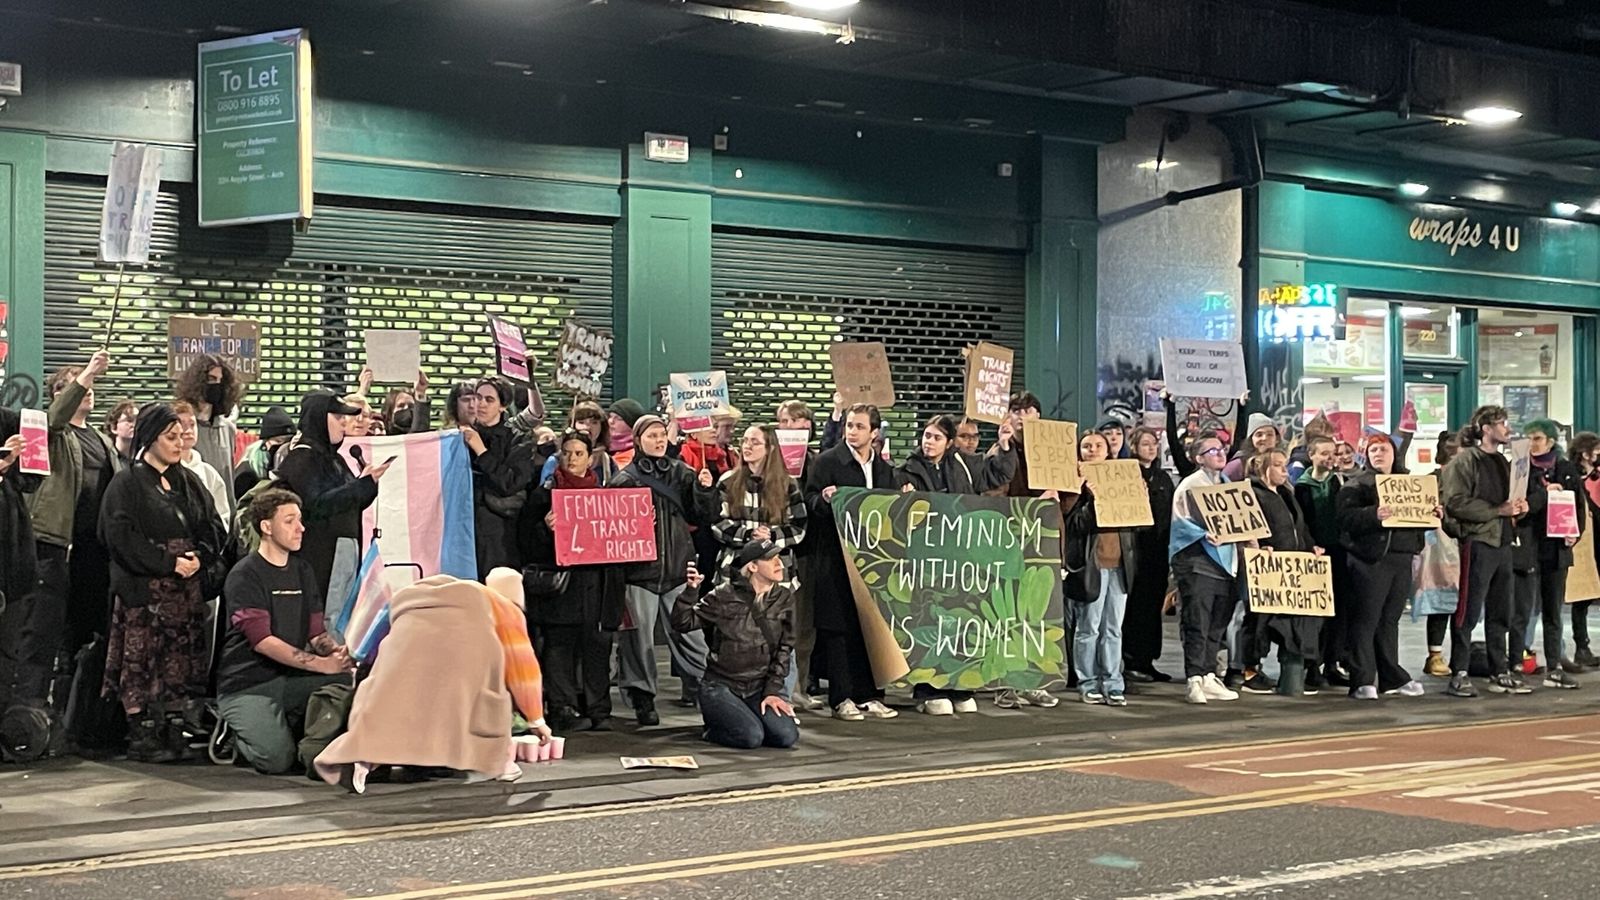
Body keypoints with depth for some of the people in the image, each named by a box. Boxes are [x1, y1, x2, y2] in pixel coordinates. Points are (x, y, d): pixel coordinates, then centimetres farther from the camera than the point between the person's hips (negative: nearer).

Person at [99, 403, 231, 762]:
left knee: (181, 664, 2)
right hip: (143, 589, -5)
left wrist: (198, 557, -8)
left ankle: (175, 733, 6)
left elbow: (214, 529, 12)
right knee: (142, 660, -7)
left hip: (188, 588, 5)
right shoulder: (127, 483, 0)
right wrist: (169, 564, -14)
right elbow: (121, 536, -11)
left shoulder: (188, 482, 17)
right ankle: (141, 736, -3)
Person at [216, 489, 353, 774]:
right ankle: (241, 729, 7)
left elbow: (316, 633, 11)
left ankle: (294, 728, 3)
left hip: (291, 678, 6)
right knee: (276, 759, -28)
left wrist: (338, 654, -14)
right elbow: (262, 641, -19)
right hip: (248, 684, -6)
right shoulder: (245, 576, -9)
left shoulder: (302, 571, 14)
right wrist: (323, 665, -25)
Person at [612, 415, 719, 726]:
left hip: (678, 568, 2)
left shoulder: (682, 473, 9)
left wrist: (705, 489, -7)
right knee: (640, 638, 2)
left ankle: (701, 687, 15)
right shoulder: (625, 479, 1)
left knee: (690, 632, 2)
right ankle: (642, 697, 11)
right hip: (640, 569, -2)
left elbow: (704, 516, 9)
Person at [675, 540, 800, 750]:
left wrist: (772, 691, -4)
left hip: (760, 687, 4)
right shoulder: (724, 596, -5)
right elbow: (683, 623, -6)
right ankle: (714, 727, 7)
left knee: (787, 737, -19)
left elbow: (784, 649, 5)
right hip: (721, 686, -4)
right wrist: (691, 591, -22)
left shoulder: (784, 599, 5)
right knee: (751, 737, -26)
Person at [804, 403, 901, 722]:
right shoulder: (827, 461, 0)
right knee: (839, 628, -4)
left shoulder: (884, 469, 16)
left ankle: (869, 696, 12)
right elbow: (810, 501, -3)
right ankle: (841, 699, 1)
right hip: (837, 560, -5)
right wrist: (824, 499, -23)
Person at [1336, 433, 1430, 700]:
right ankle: (1362, 681, -4)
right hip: (1370, 559, -6)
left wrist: (1435, 515, 2)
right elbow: (1346, 517, -14)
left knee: (1390, 619, 12)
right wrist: (1374, 515, -29)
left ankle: (1392, 677, 20)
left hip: (1402, 559, 6)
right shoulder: (1357, 484, -1)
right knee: (1365, 620, -5)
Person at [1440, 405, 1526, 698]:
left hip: (1502, 542, 8)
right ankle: (1459, 675, -1)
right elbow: (1456, 503, -18)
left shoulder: (1501, 461, 19)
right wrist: (1498, 510, -18)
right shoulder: (1465, 460, -8)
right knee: (1468, 613, -5)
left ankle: (1500, 673, 20)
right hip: (1477, 542, -8)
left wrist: (1517, 506, 7)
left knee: (1500, 613, 12)